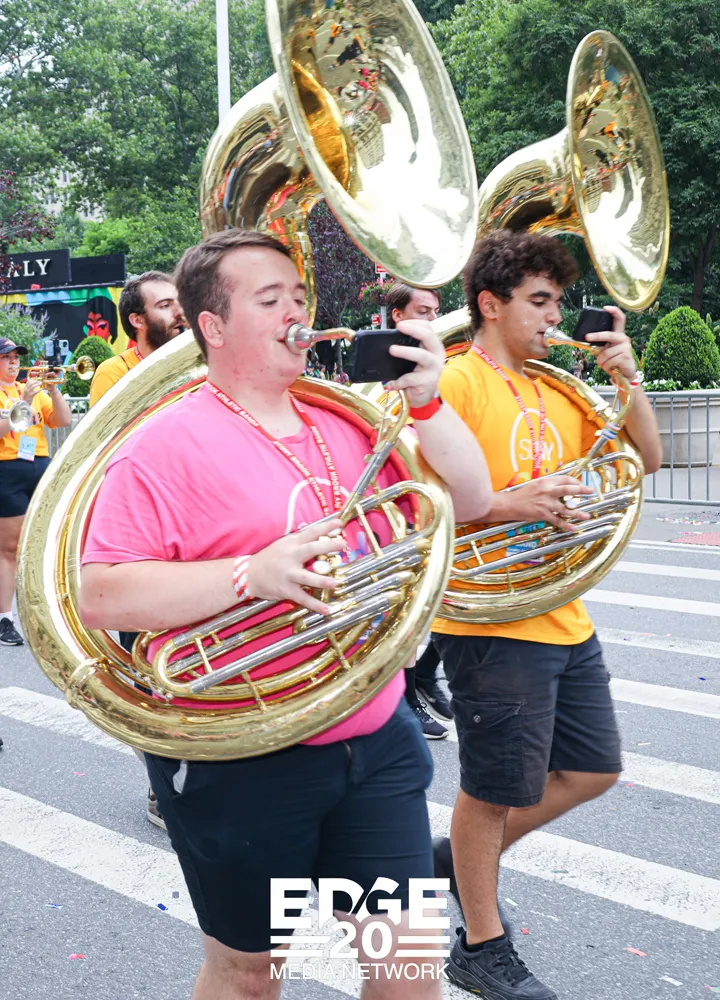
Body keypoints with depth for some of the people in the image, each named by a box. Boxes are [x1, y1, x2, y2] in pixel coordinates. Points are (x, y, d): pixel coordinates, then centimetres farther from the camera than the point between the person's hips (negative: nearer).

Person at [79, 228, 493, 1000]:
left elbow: (469, 501, 9)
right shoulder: (168, 447, -11)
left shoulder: (347, 423, 7)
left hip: (374, 743, 5)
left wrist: (426, 404, -7)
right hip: (243, 765, -4)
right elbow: (99, 597, -18)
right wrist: (252, 573, -26)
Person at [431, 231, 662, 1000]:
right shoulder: (456, 383, -12)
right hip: (493, 625, -8)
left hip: (565, 619, 8)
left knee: (593, 770, 18)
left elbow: (644, 458, 14)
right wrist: (510, 504, -28)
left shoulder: (554, 387, 12)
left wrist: (626, 374, 2)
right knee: (494, 790, 6)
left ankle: (462, 858, 34)